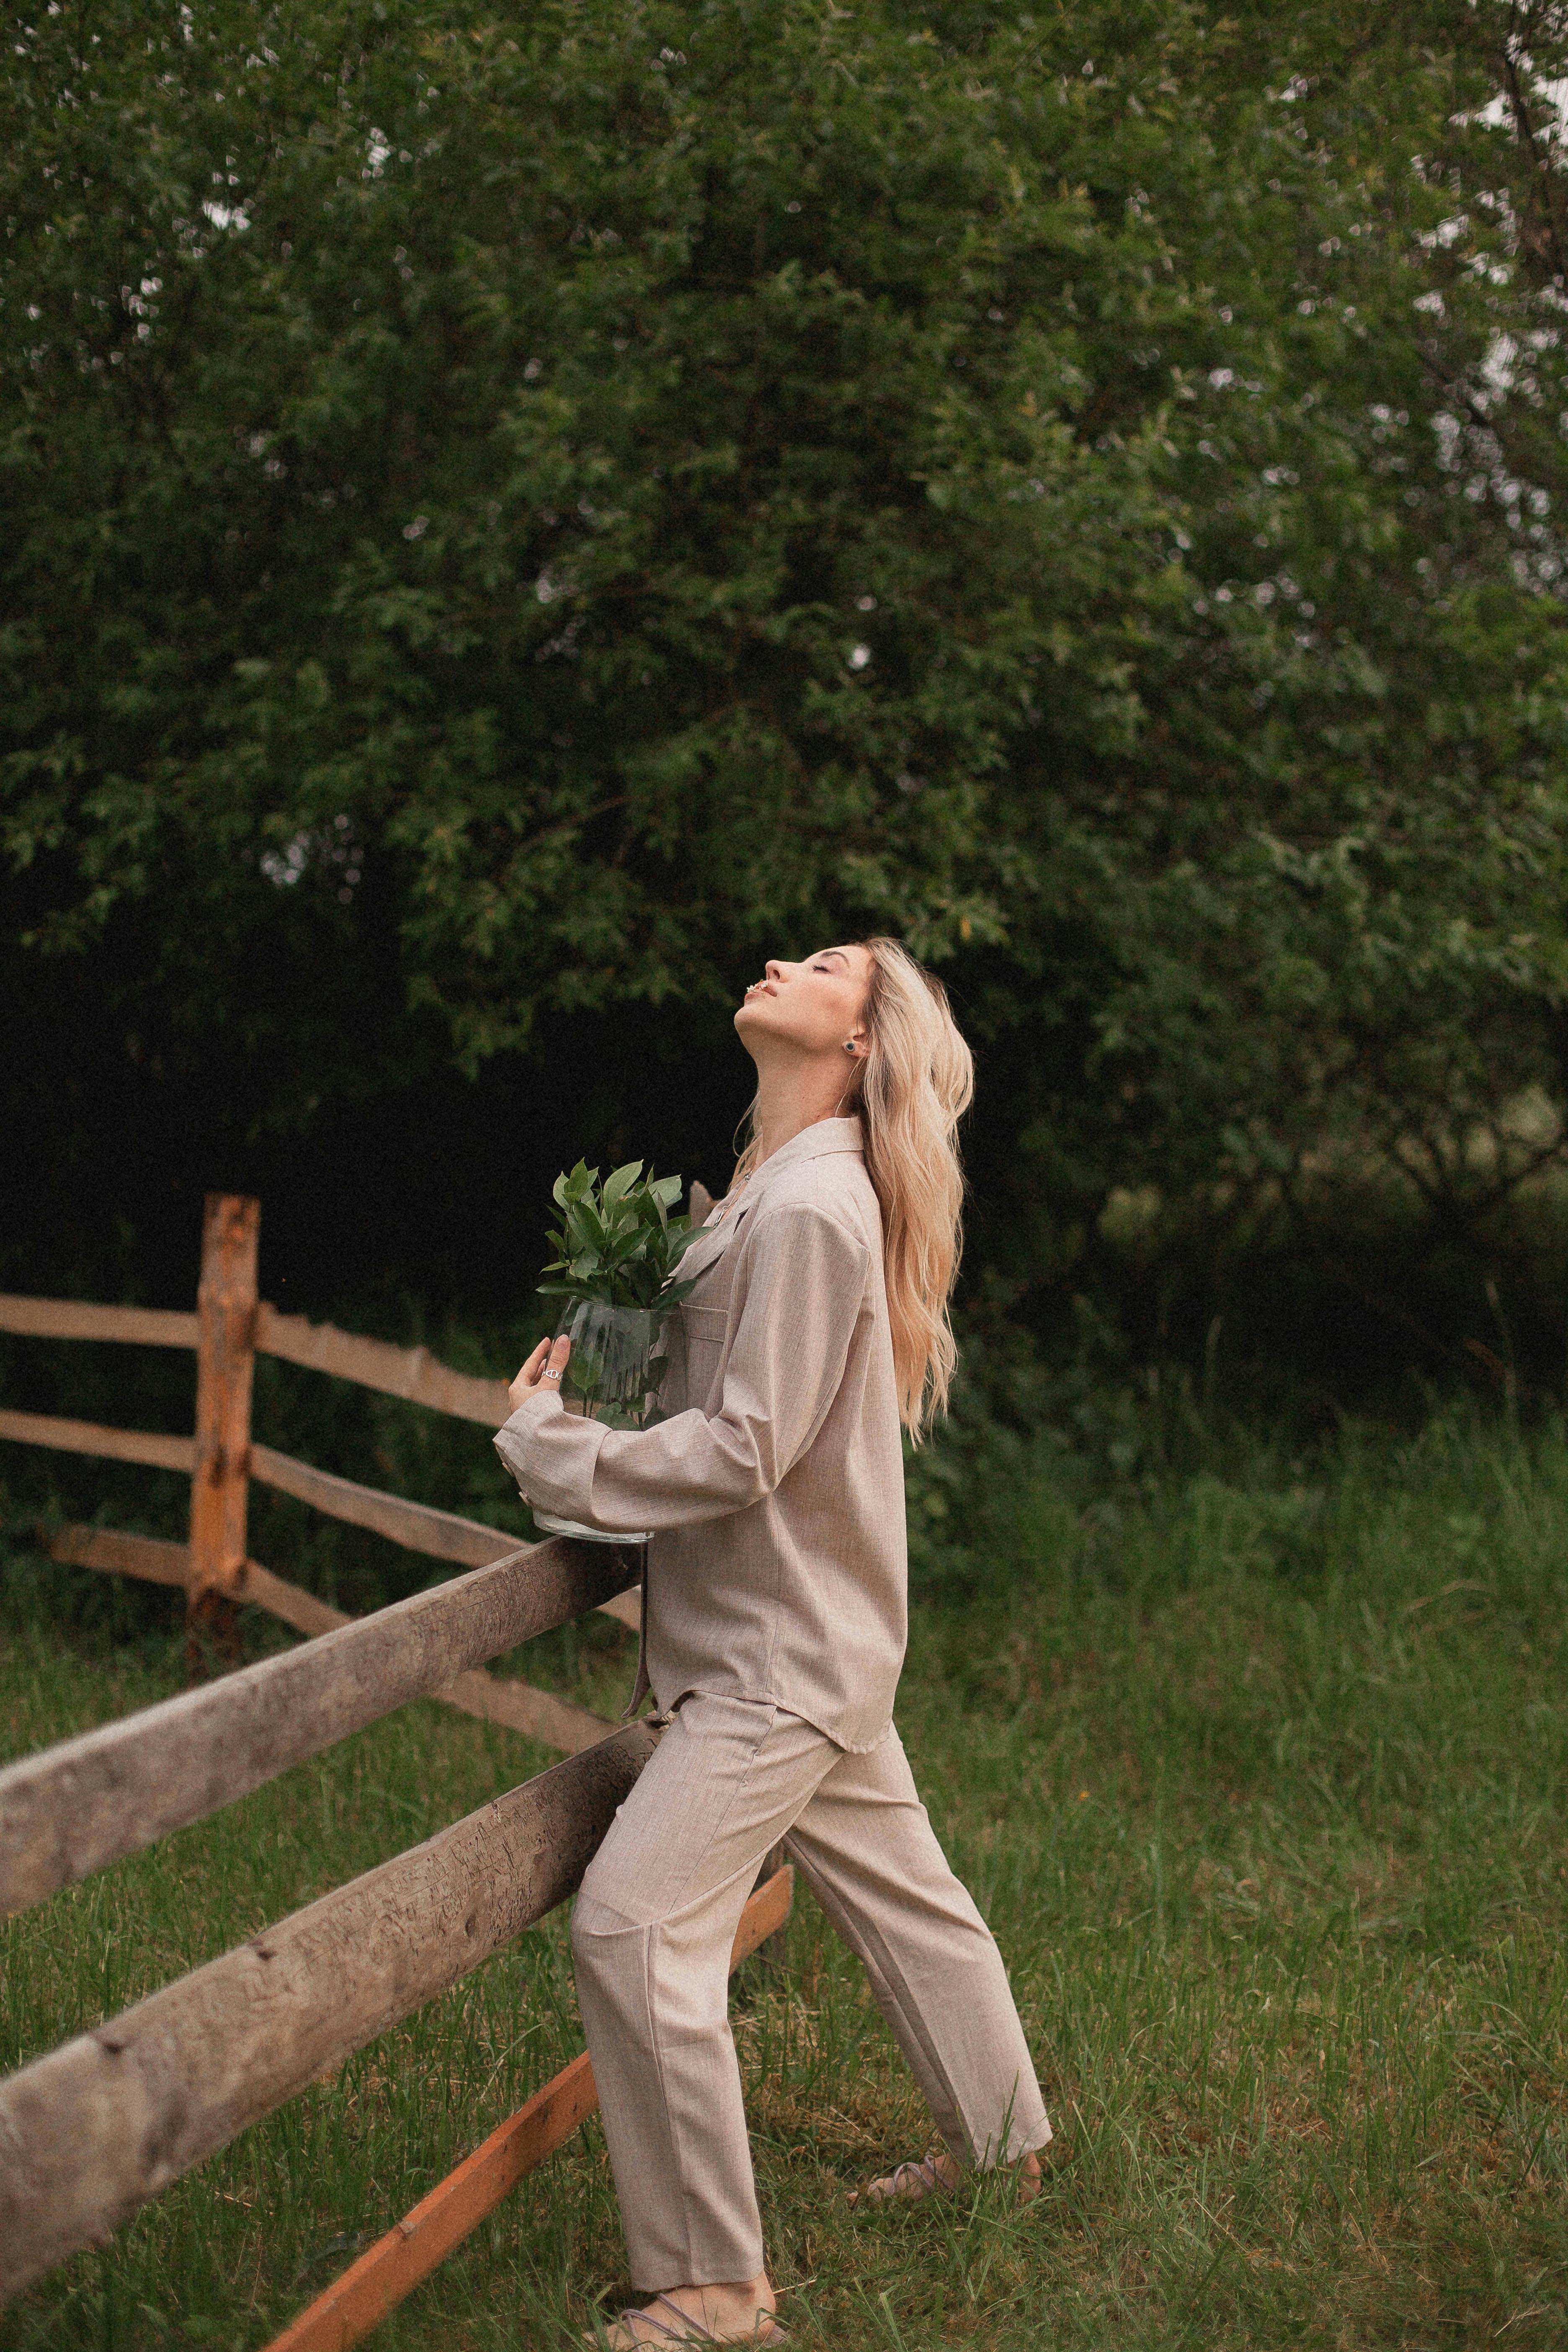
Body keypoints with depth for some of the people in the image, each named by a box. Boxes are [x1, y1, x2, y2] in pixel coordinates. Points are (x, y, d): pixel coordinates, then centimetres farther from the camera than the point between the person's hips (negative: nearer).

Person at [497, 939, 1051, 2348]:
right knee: (898, 1892, 21)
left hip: (783, 1650, -10)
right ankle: (1006, 2145, 38)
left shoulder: (811, 1209, -19)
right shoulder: (778, 1191, 11)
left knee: (635, 1923, -14)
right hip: (803, 1636, 10)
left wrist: (550, 1445, -13)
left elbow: (746, 1449, -22)